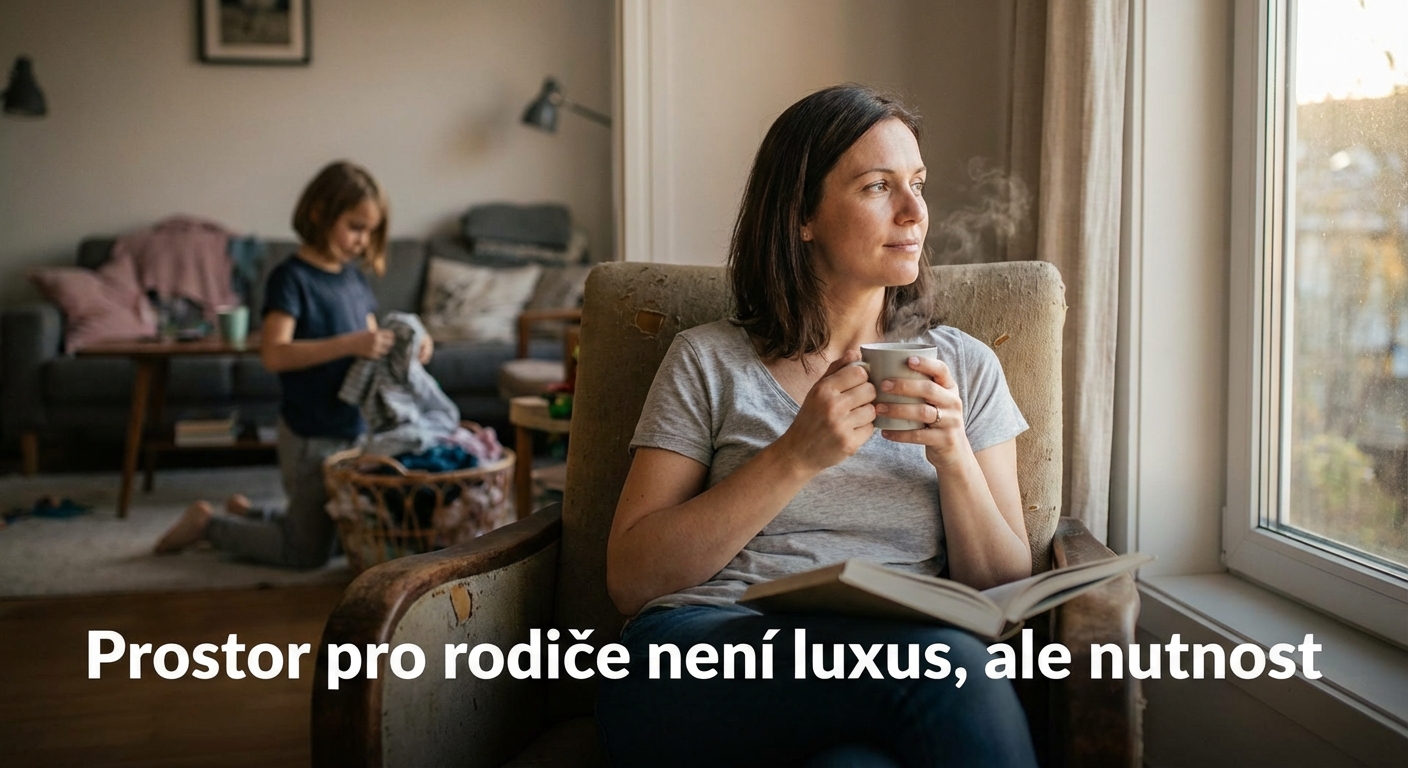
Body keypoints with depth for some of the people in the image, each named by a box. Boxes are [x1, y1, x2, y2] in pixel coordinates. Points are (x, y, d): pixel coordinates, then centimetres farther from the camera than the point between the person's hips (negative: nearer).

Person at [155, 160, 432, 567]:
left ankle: (247, 514, 34)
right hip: (310, 436, -8)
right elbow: (274, 354, -27)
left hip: (354, 429, 8)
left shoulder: (355, 279, 7)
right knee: (307, 552, 2)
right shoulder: (291, 277, -15)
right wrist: (350, 344, -34)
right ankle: (208, 523, 20)